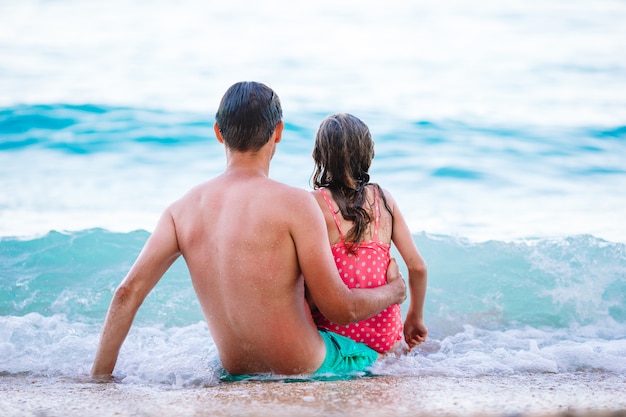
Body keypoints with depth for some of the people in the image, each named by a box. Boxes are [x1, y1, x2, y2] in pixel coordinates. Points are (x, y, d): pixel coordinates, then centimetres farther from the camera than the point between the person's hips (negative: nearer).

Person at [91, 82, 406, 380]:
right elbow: (341, 309, -16)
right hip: (305, 372, -5)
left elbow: (127, 293, -7)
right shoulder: (294, 203, -19)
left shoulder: (182, 209, -3)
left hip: (237, 374, 6)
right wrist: (392, 292, 4)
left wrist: (99, 376, 0)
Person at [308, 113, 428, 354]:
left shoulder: (316, 202, -8)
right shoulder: (384, 199, 4)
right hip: (386, 338, 5)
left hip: (336, 331, -5)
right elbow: (417, 266, 3)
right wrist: (415, 318, 17)